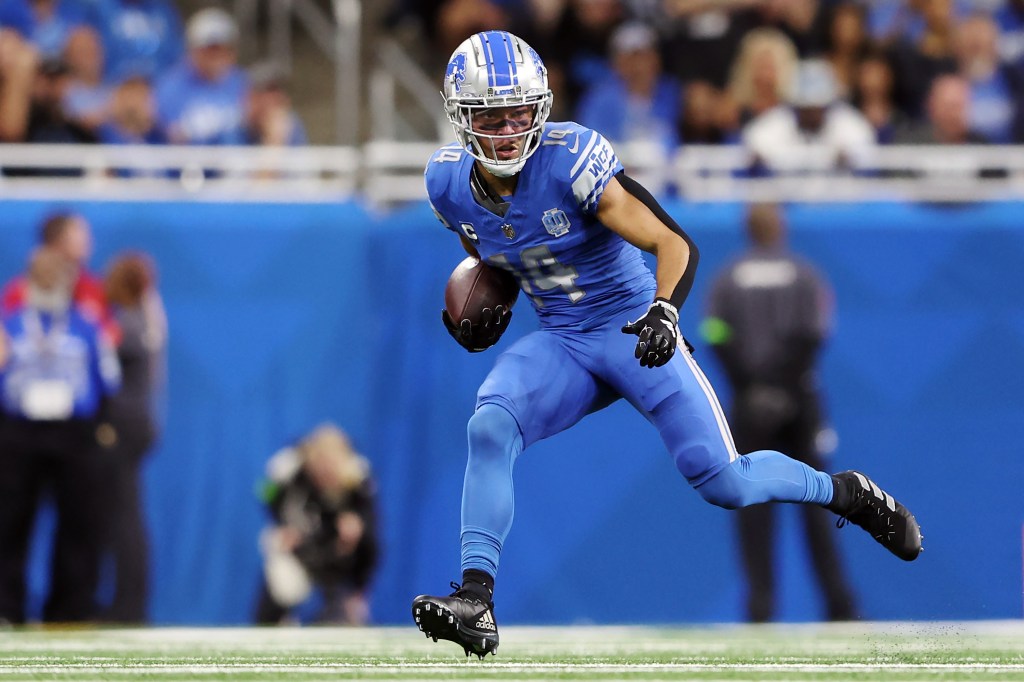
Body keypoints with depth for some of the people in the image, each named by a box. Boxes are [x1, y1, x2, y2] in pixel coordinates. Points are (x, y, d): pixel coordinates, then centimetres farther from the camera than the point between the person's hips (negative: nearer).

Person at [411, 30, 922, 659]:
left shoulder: (571, 159, -23)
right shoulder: (451, 184, -5)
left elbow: (676, 244, -23)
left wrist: (664, 311, -41)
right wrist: (483, 311, -2)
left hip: (633, 331, -4)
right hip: (560, 343, 4)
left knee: (723, 482, -11)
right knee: (489, 429, -25)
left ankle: (845, 492, 19)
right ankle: (476, 600, -25)